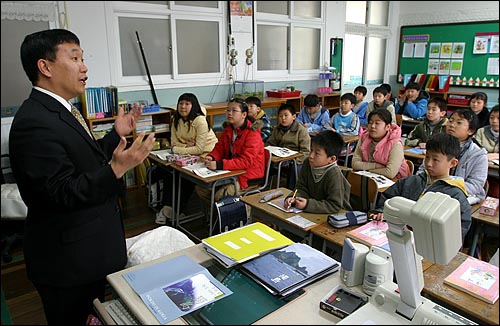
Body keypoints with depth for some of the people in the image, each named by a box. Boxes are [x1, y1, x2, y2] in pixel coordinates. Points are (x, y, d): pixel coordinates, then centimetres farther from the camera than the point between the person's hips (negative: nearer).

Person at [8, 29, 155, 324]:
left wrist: (117, 134, 10)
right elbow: (64, 192, -27)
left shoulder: (59, 111, 9)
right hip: (68, 261, -9)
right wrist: (117, 169, -38)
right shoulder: (34, 122, -24)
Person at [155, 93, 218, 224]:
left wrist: (178, 149, -20)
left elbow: (199, 149, -24)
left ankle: (177, 211, -3)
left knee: (186, 177, -23)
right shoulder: (176, 120, 3)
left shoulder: (200, 121, -20)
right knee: (168, 171, -14)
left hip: (207, 155, -7)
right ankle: (168, 207, -3)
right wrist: (186, 146, -19)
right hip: (189, 154, 7)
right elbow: (174, 144, 1)